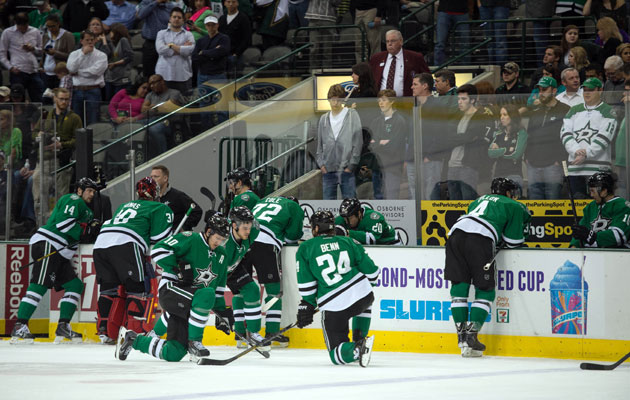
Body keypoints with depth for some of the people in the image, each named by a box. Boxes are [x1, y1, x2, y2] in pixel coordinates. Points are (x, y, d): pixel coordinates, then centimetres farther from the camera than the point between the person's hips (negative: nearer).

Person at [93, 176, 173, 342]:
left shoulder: (124, 206, 34)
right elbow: (159, 238, 7)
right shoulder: (160, 209, 15)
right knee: (138, 288, -1)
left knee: (108, 287, 16)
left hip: (100, 243, 6)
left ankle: (104, 330, 13)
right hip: (125, 246, -6)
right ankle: (137, 329, -10)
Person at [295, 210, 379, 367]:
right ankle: (359, 339, 22)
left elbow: (306, 284, 3)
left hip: (333, 307, -3)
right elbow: (371, 270, 12)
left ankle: (357, 348, -26)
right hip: (362, 295, 3)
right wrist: (368, 284, 33)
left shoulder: (305, 248, 7)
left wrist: (306, 306, 15)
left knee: (336, 354, 7)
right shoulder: (348, 242, 13)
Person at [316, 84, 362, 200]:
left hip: (346, 169, -4)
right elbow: (320, 144, 16)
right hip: (328, 170, 4)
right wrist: (321, 163, 4)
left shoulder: (352, 115, 0)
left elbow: (358, 142, -4)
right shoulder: (324, 119, 12)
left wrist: (351, 165, -9)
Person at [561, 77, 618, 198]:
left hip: (598, 168, -5)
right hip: (575, 168, 5)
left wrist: (586, 154, -17)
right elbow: (565, 133, 7)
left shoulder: (607, 111, 3)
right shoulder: (574, 110, 18)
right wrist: (576, 151, -12)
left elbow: (604, 137, -8)